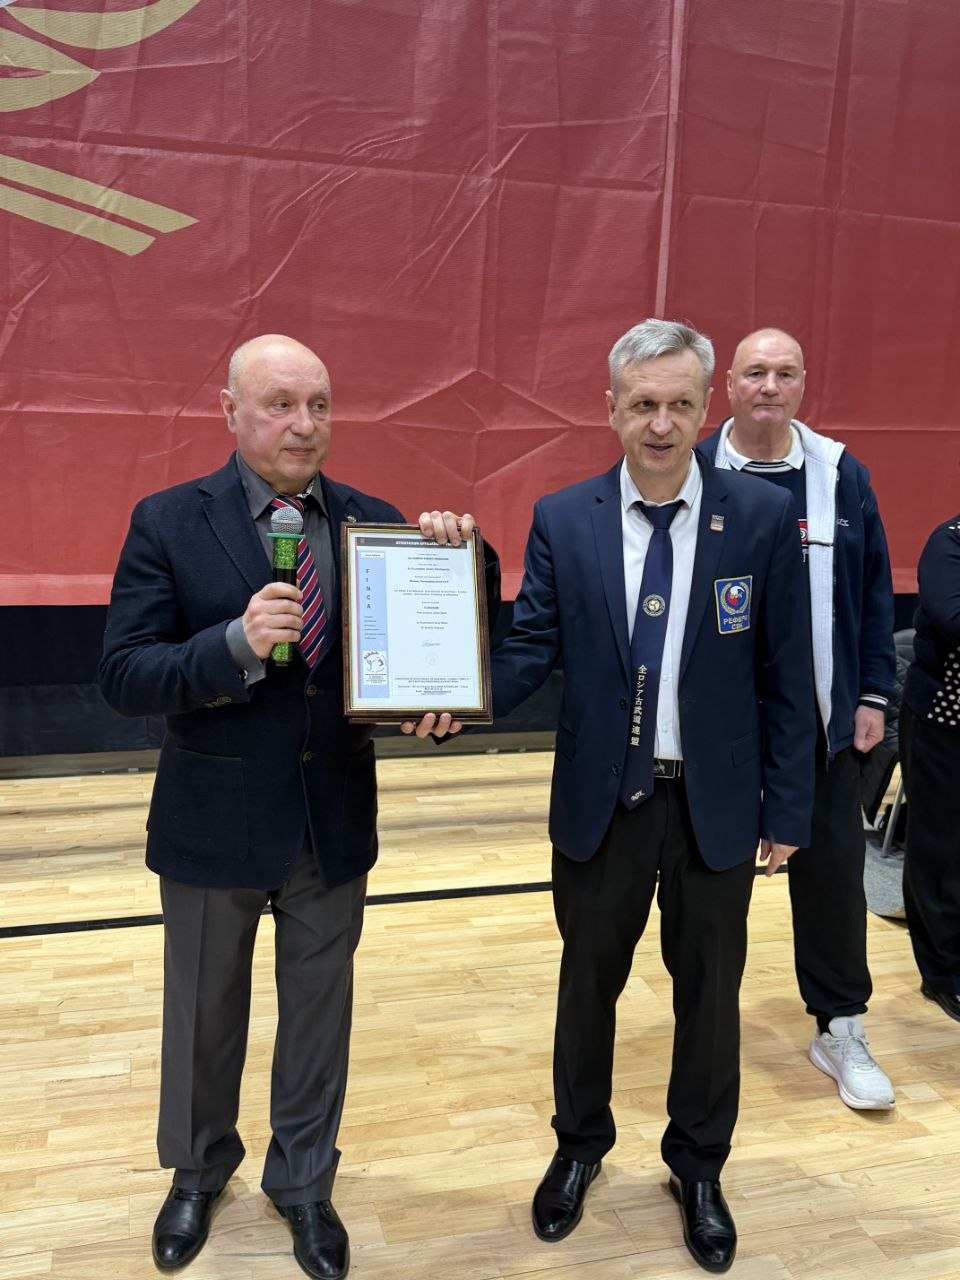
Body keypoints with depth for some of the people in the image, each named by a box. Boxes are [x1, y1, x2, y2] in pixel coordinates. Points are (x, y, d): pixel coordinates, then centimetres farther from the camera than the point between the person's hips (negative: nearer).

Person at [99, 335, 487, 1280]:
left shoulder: (373, 521, -3)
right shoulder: (168, 523, -9)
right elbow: (123, 677, -14)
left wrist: (458, 556, -21)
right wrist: (237, 643, -30)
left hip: (335, 820, 2)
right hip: (212, 823, -1)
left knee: (318, 1010, 18)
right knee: (204, 1014, 20)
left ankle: (303, 1182, 45)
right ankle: (198, 1173, 49)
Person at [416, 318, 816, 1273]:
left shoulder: (764, 518, -8)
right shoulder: (562, 520, -5)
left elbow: (784, 676, -4)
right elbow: (532, 647, -6)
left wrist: (787, 811, -3)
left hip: (717, 805, 0)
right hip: (600, 802, 1)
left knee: (708, 990, 17)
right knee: (587, 981, 18)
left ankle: (698, 1166, 43)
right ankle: (580, 1145, 45)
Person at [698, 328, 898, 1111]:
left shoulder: (843, 476, 1)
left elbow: (874, 593, 5)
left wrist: (873, 695, 2)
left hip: (821, 717, 2)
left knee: (833, 867, 8)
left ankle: (841, 1029, 26)